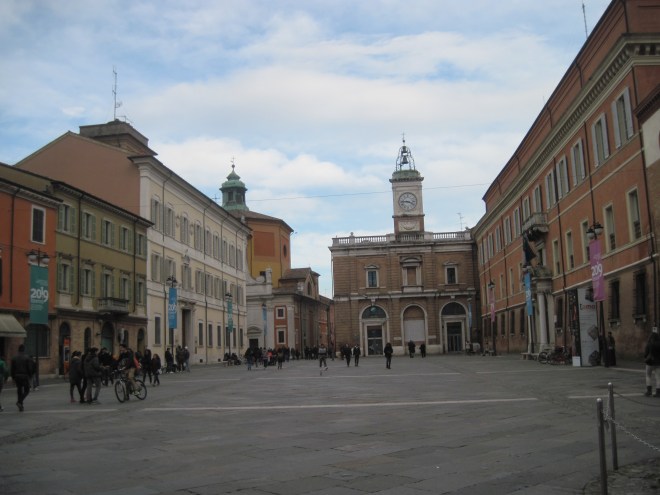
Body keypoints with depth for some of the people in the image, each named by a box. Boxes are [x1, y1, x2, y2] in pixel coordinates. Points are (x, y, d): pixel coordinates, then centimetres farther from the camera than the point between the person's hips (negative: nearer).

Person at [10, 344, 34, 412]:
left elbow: (12, 369, 4)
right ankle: (19, 401, -16)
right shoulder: (27, 357, -8)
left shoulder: (14, 358, 3)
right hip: (25, 376, -4)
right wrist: (30, 375, 4)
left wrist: (13, 378, 11)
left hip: (17, 376, 4)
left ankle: (21, 407, 13)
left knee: (19, 390, 12)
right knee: (26, 390, 6)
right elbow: (29, 368, -10)